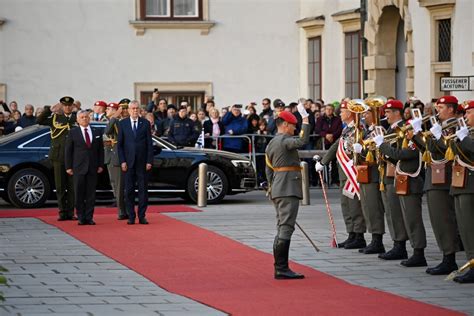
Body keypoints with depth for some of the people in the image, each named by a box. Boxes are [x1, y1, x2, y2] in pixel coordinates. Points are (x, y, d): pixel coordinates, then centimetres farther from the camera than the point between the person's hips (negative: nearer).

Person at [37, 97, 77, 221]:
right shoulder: (55, 118, 8)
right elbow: (39, 121, -4)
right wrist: (50, 109, -12)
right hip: (58, 157, 0)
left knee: (72, 186, 2)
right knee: (60, 186, 3)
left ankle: (71, 212, 8)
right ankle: (62, 212, 8)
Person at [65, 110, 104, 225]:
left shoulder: (96, 133, 11)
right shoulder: (73, 133, 4)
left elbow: (100, 150, 13)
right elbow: (68, 151, 3)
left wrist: (100, 165, 4)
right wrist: (68, 167, -3)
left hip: (93, 168, 2)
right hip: (78, 168, -2)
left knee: (91, 194, 2)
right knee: (79, 194, -1)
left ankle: (89, 217, 6)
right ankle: (81, 217, 5)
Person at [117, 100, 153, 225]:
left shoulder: (145, 123, 4)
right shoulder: (123, 124, 5)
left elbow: (149, 143, 4)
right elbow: (120, 144, 4)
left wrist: (149, 161, -4)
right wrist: (122, 161, -5)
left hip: (142, 162, 0)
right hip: (128, 162, 0)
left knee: (143, 189, 1)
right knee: (129, 190, 2)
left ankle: (142, 216, 5)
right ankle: (131, 216, 7)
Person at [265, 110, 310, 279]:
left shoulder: (271, 144, 18)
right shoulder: (285, 140, -11)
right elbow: (303, 141, -28)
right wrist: (306, 123, -15)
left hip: (277, 189, 10)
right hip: (288, 189, -10)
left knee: (281, 228, 13)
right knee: (286, 227, -12)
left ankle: (280, 267, 14)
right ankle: (281, 268, -16)